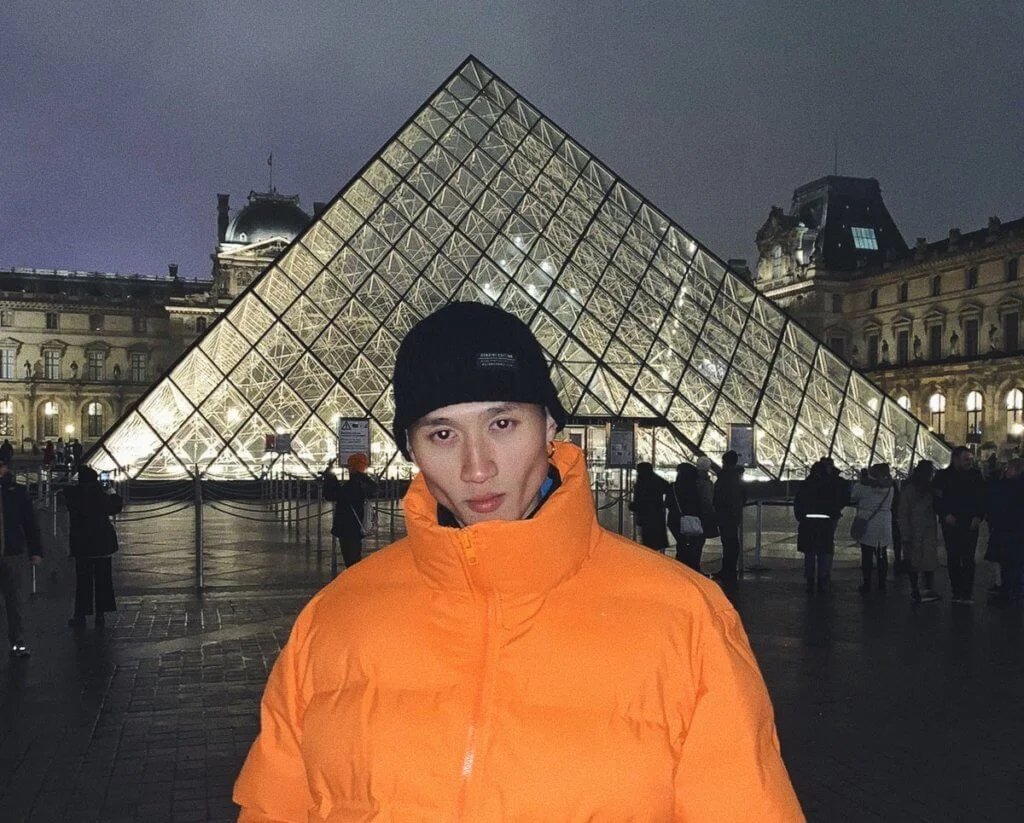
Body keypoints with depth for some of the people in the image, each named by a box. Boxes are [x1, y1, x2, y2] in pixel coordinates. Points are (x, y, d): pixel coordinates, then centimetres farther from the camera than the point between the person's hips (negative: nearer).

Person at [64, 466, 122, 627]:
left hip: (82, 544, 0)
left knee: (83, 579, 8)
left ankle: (80, 615, 8)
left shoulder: (72, 494, -8)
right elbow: (114, 508, 4)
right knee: (103, 579, 8)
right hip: (103, 542, 0)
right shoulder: (100, 493, -9)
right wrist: (113, 494, 22)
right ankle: (100, 614, 9)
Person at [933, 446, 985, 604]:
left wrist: (978, 517, -5)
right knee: (953, 559, 5)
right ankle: (956, 592, 12)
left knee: (968, 559, -7)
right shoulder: (943, 476, 1)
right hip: (951, 524, 1)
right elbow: (937, 500, 3)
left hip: (970, 524, -1)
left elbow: (982, 498, 7)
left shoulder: (976, 475, 3)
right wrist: (945, 515, -11)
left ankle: (967, 593, -5)